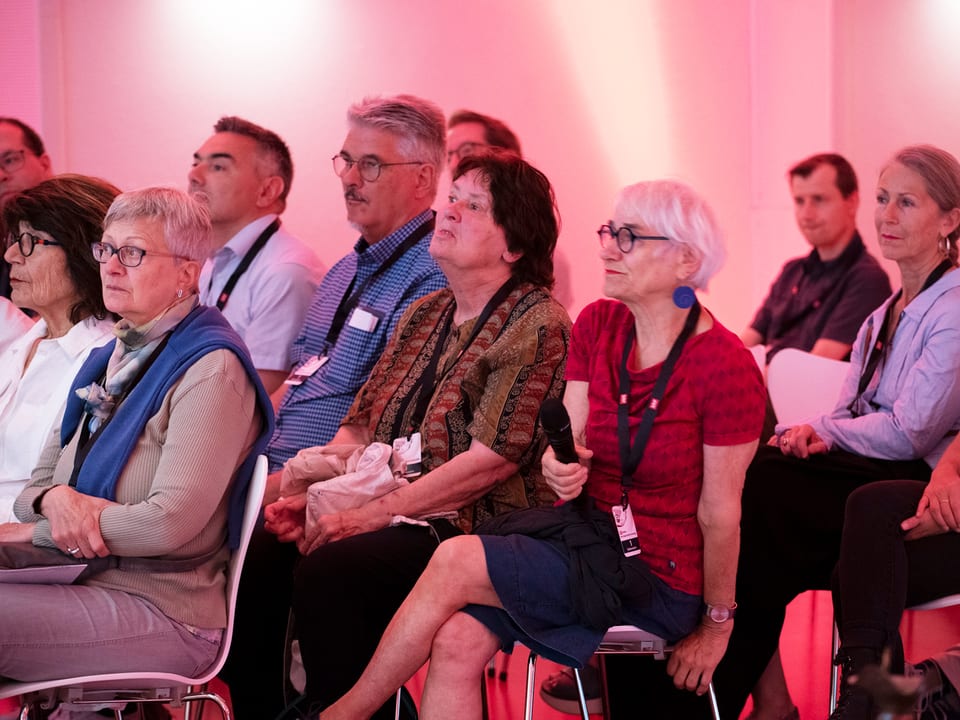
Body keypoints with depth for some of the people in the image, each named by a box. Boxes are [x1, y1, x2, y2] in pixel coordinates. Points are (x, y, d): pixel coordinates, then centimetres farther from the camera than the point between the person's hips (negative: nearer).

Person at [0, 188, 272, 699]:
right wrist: (55, 500, -8)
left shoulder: (210, 369, -9)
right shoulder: (107, 360, 18)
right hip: (86, 580, 8)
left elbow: (170, 522, -19)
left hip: (165, 612, -8)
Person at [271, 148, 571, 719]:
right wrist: (302, 494, -2)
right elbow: (360, 428, 17)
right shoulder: (425, 315, 19)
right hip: (399, 524, 7)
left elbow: (491, 460, -16)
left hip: (478, 532, -7)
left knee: (329, 572, -31)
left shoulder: (536, 325, -7)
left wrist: (369, 516, -17)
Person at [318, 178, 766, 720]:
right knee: (456, 642, -20)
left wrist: (716, 625, -5)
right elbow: (572, 439, 8)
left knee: (457, 560, -19)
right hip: (589, 537, 6)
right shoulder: (597, 325, 3)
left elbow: (720, 513, -11)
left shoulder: (725, 366, -16)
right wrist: (560, 463, -17)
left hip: (658, 577, -6)